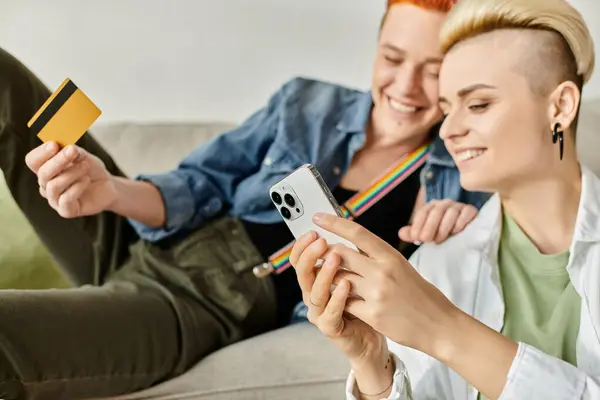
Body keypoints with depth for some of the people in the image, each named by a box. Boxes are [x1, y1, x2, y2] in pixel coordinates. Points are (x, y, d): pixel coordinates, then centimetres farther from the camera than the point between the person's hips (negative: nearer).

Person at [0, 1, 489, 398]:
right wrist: (109, 190, -17)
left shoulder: (460, 173, 3)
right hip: (147, 247, 5)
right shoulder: (307, 104, 8)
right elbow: (203, 185, 4)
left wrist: (469, 218, -21)